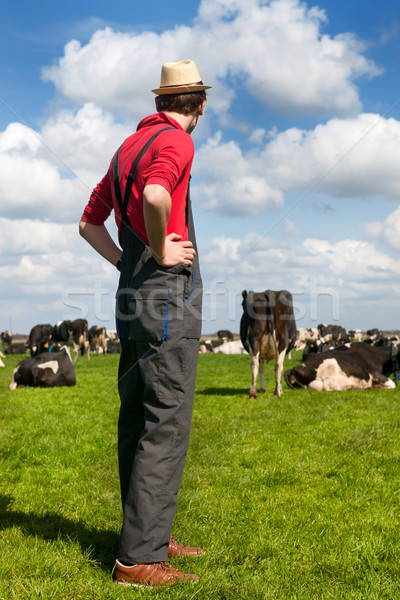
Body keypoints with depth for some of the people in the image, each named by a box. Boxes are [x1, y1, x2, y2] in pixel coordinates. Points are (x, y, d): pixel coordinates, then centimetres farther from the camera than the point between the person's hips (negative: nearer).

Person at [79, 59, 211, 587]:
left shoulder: (129, 146, 19)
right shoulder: (176, 140, -9)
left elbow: (89, 222, 25)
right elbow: (156, 197, -32)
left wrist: (127, 263, 15)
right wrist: (159, 252, -17)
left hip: (132, 297, 9)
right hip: (170, 296, -9)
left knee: (137, 425, 12)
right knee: (166, 427, -7)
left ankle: (149, 538, 22)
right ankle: (139, 558, -4)